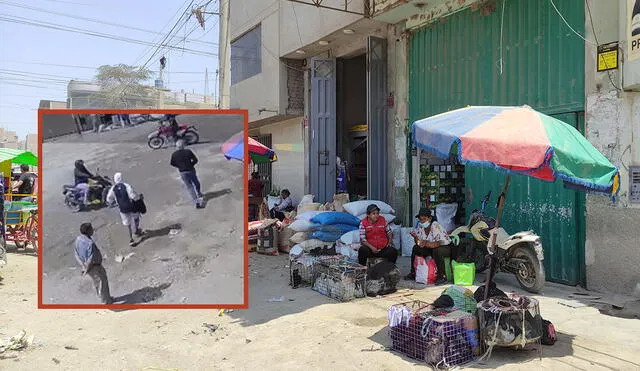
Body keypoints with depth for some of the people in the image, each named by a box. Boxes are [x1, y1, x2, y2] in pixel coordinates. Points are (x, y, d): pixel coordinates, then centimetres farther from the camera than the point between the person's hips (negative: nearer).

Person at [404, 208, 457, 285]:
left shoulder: (435, 226, -26)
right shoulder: (420, 226, -7)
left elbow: (439, 243, -35)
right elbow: (419, 243, -8)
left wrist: (426, 243, -49)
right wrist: (415, 237, -29)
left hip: (446, 247, -7)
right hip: (431, 248, 7)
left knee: (437, 250, -36)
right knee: (416, 248, -8)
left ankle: (441, 276, -25)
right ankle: (413, 273, 3)